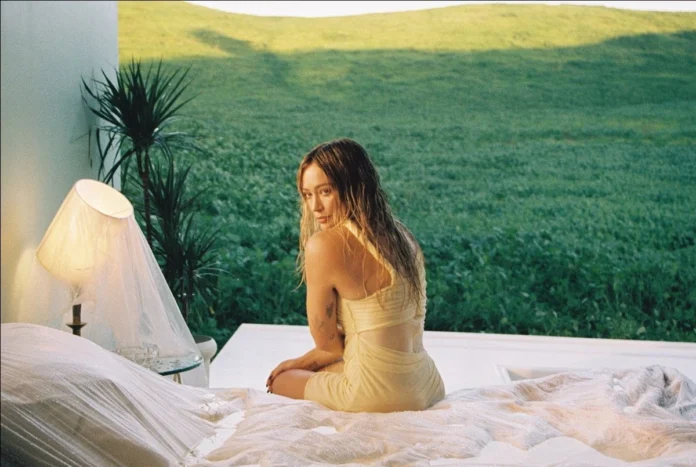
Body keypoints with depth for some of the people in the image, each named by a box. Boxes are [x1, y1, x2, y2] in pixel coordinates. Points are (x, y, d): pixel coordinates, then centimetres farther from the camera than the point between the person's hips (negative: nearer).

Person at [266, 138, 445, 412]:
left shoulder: (324, 245, -16)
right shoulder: (403, 238, 7)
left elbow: (327, 342, -7)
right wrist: (304, 362, 18)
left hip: (378, 395, -8)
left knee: (281, 382, 24)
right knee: (295, 371, 32)